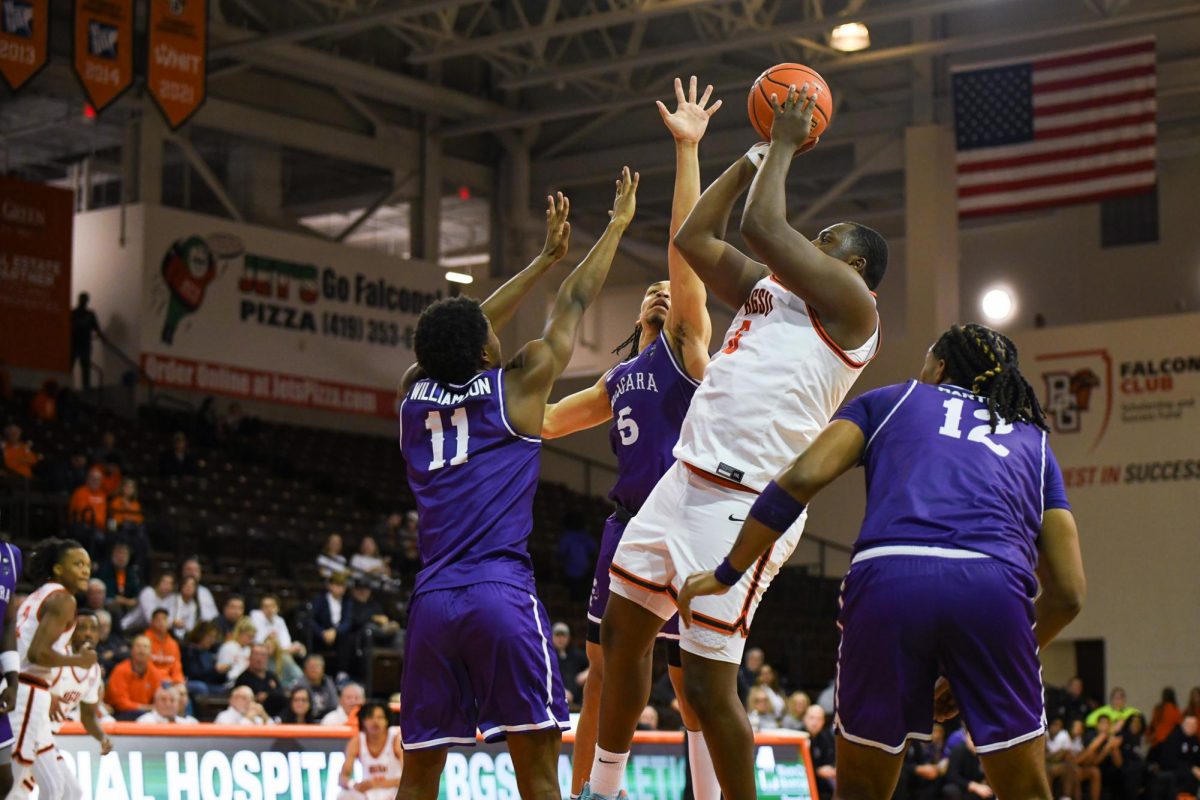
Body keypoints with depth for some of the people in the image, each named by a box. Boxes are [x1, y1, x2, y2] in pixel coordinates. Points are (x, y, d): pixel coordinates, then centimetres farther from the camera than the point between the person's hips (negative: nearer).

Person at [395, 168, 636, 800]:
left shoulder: (413, 393, 15)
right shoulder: (516, 385, 4)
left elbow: (464, 333, 30)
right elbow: (572, 305, 15)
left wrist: (544, 257, 39)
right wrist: (617, 225, 30)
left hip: (431, 601, 5)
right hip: (502, 594, -5)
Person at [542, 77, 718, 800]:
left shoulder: (687, 346, 2)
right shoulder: (618, 380, 20)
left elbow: (685, 247, -9)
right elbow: (543, 420, 29)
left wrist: (687, 150, -15)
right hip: (629, 525, 7)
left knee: (694, 691, -4)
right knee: (604, 680, 11)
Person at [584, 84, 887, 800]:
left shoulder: (850, 303, -6)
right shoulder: (768, 288, 20)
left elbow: (763, 226, -13)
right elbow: (694, 237, 22)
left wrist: (786, 145, 2)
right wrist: (758, 155, 21)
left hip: (743, 504, -9)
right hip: (688, 479, 9)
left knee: (709, 682, -9)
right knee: (623, 629, 16)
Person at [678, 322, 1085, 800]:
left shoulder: (889, 400, 28)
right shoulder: (1033, 440, 32)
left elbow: (802, 478, 11)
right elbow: (1068, 592, 24)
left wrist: (725, 574, 18)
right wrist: (985, 672, 34)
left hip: (888, 578, 0)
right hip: (995, 587, 1)